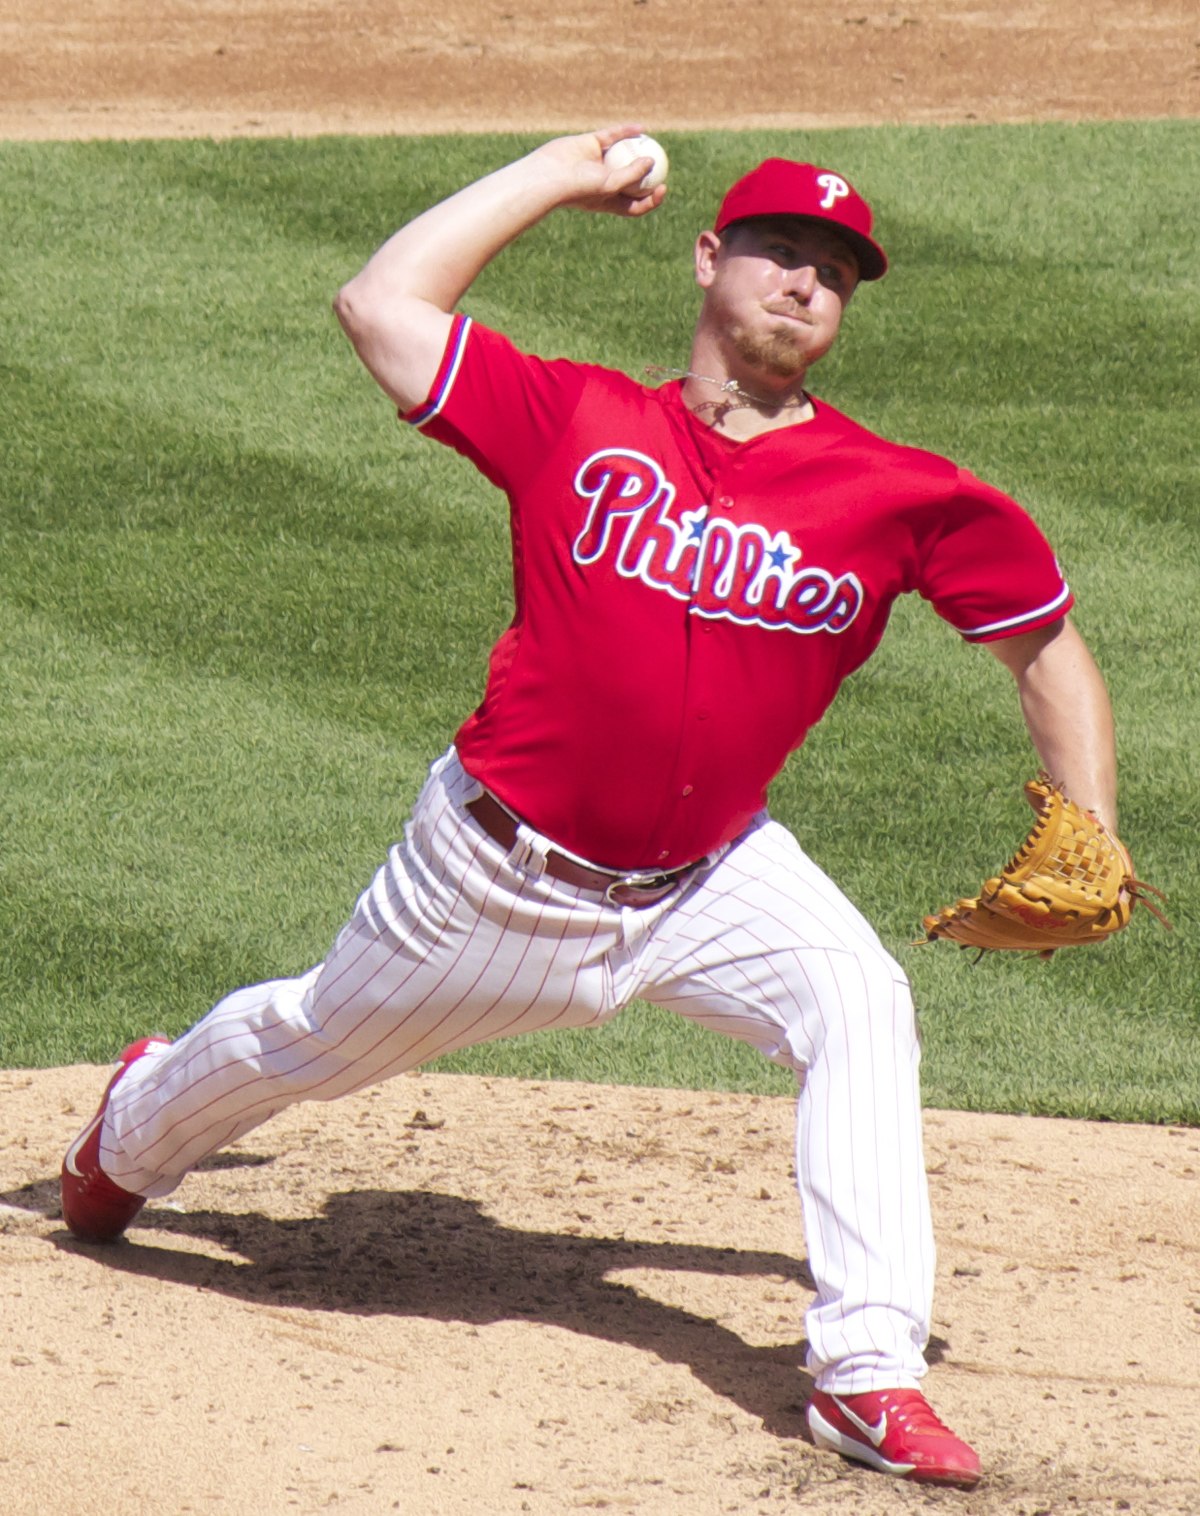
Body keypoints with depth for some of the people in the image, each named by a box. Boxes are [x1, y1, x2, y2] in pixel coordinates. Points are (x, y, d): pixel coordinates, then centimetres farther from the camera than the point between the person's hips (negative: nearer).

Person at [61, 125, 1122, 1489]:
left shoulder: (899, 495, -10)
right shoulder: (580, 420, -11)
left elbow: (1046, 642, 0)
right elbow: (381, 303, -13)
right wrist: (556, 178, -6)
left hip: (704, 879, 1)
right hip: (502, 868, 0)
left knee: (857, 1004, -26)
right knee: (314, 1040, 20)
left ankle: (866, 1368, -25)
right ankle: (135, 1132, 54)